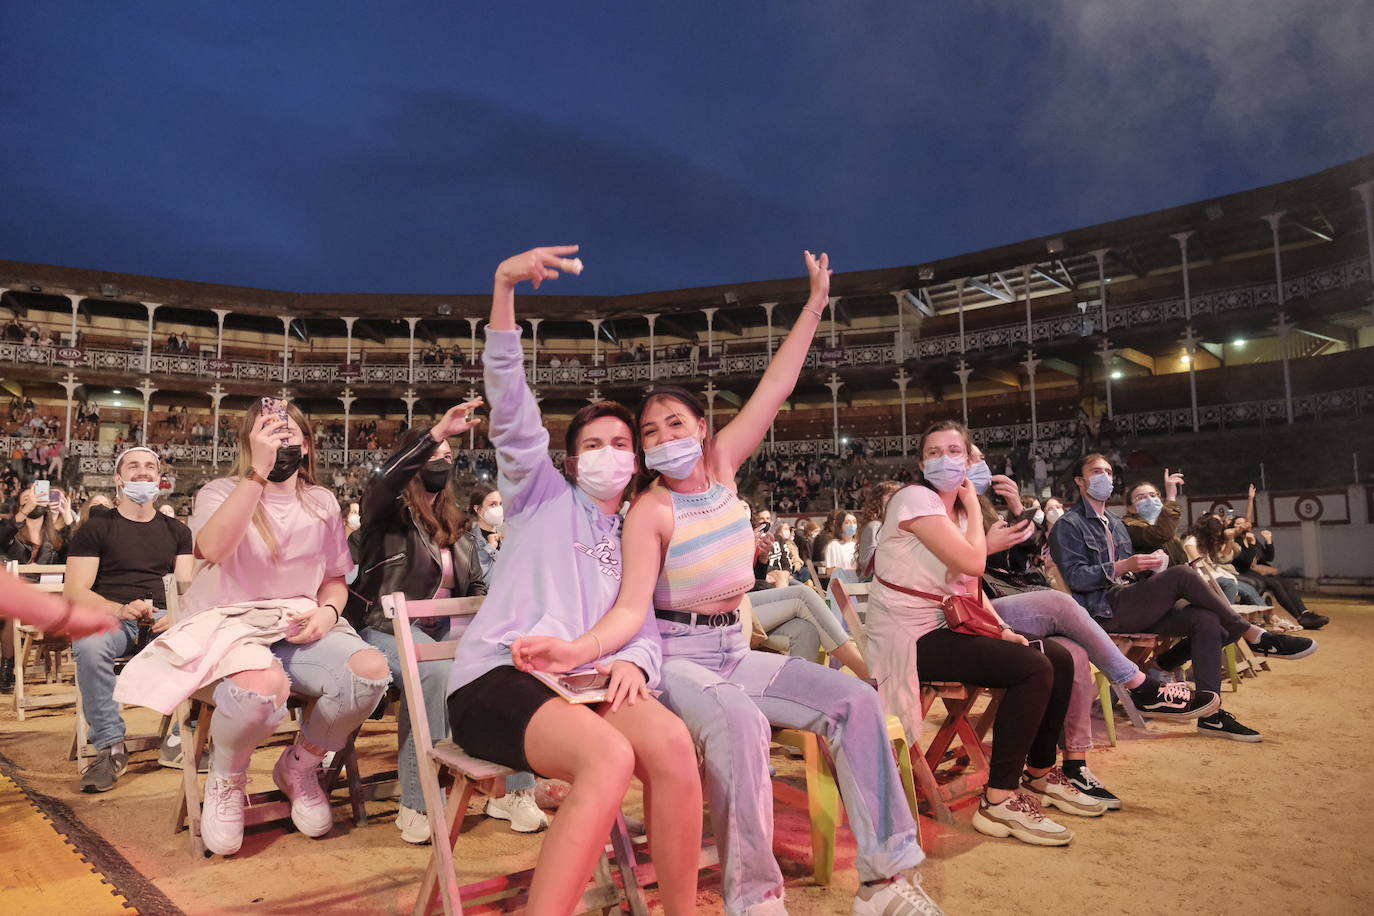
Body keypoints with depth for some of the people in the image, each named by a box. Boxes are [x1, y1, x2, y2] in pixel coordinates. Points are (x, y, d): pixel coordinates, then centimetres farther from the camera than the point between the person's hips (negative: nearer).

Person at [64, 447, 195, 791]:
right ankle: (111, 747, -22)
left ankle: (179, 739, -13)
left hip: (161, 620, 2)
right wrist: (120, 609, -22)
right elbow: (74, 590, -2)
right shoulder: (96, 528, 8)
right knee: (90, 646, -37)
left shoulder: (177, 531, 17)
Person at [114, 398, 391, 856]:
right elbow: (213, 548, -26)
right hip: (228, 623, -3)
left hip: (299, 629, 4)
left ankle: (299, 766, 4)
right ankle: (225, 781, 0)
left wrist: (327, 611, -8)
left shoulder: (322, 502, 10)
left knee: (370, 671, -27)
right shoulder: (220, 492, -2)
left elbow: (335, 577, 16)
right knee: (262, 688, -39)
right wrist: (258, 471, -30)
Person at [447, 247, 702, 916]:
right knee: (611, 757, -34)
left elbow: (645, 624, 14)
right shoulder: (543, 497, 13)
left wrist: (632, 662, -12)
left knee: (672, 742, -29)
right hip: (498, 677, -3)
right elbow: (510, 400, 0)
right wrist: (504, 286, -10)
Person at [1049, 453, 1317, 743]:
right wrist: (1124, 566, -20)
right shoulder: (1069, 525, -1)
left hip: (1132, 606, 8)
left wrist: (1150, 565, 1)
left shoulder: (1116, 524, 26)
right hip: (1105, 611, -8)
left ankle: (1210, 714, -15)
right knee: (1182, 575, -24)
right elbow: (1076, 578, -12)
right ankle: (1254, 636, -11)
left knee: (1207, 620, -15)